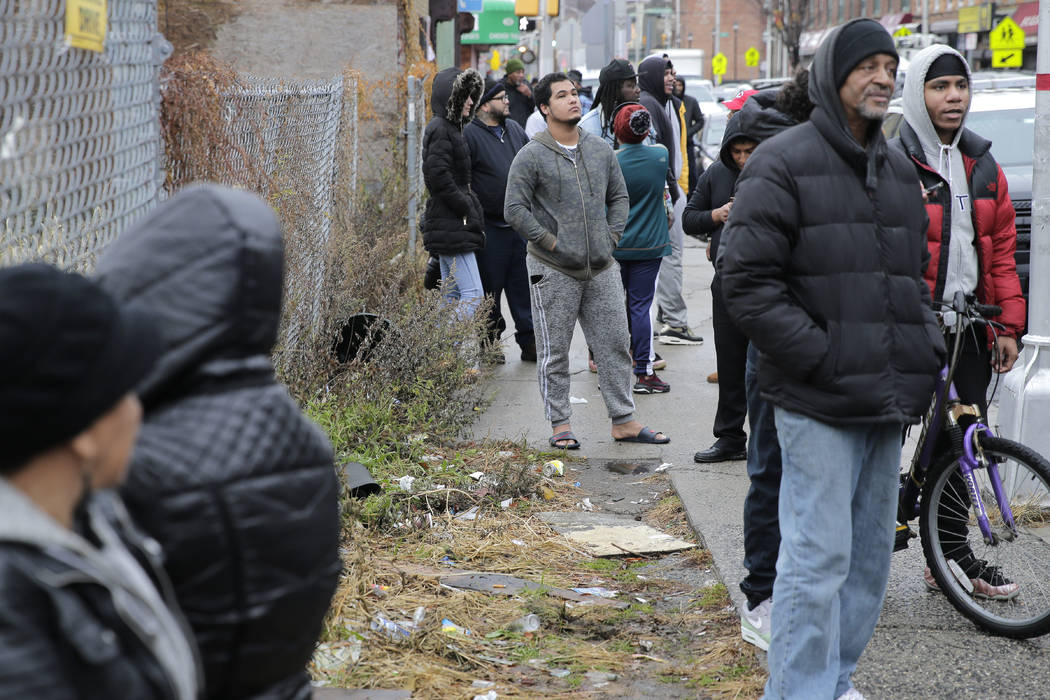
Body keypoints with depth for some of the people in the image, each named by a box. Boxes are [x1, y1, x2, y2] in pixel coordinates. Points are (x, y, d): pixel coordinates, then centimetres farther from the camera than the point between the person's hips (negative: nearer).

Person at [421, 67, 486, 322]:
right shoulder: (440, 130, -13)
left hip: (452, 226, 11)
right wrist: (467, 210, -17)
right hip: (452, 226, -11)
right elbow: (439, 178, -22)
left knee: (451, 296, 12)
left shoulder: (450, 128, 18)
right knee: (473, 294, -14)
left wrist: (471, 209, 13)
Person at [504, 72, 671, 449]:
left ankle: (624, 421, 16)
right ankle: (560, 425, 13)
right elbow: (514, 209, -9)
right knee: (554, 352, 3)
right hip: (553, 270, -5)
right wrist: (549, 241, -13)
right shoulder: (531, 156, -7)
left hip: (601, 268, 5)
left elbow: (619, 197, 20)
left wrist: (612, 235, 7)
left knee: (614, 345, 7)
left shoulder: (600, 150, 10)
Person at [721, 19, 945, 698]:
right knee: (819, 558, -8)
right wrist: (824, 358, -16)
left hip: (887, 408, 8)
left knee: (870, 554, 14)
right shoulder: (783, 163, -6)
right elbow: (747, 283, -12)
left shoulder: (900, 170, 17)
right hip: (818, 406, -7)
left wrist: (926, 353, 9)